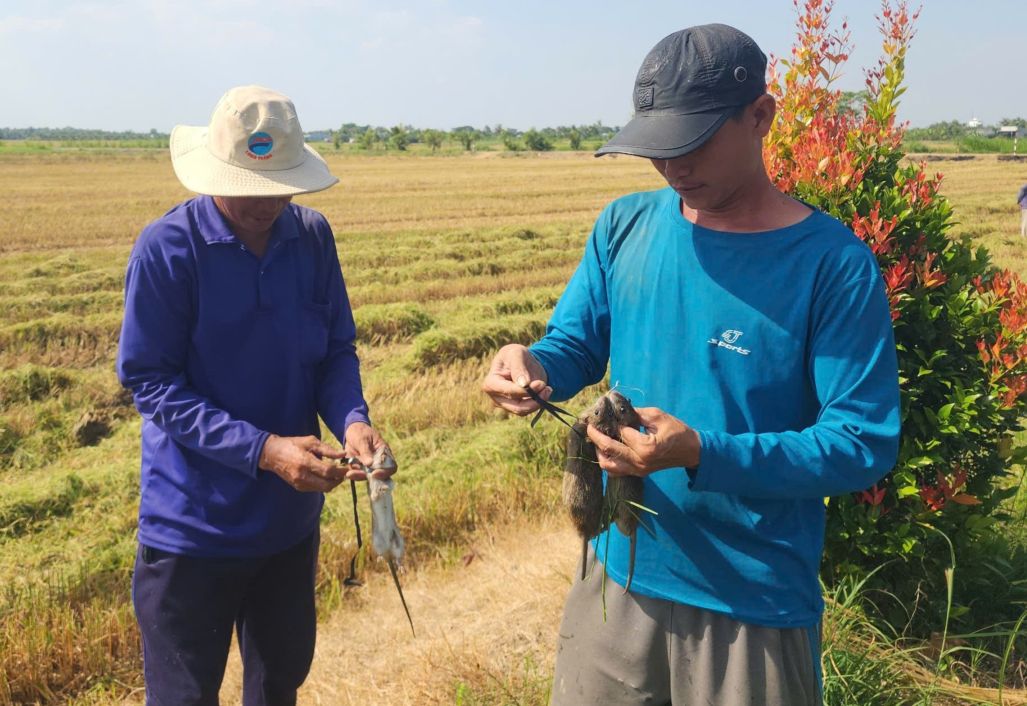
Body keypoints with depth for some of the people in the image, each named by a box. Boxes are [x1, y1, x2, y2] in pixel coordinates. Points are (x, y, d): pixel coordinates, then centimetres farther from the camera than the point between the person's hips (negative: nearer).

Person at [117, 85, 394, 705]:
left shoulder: (312, 236, -4)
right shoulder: (166, 248, -17)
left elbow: (337, 349, 2)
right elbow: (150, 382, -16)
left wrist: (352, 419, -19)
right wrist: (262, 449, -25)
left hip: (292, 514, 4)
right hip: (195, 522, -4)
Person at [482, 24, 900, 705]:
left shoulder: (834, 264, -15)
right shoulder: (626, 225, -1)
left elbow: (864, 444, -17)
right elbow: (576, 344, 7)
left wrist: (702, 455, -29)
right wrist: (533, 367, -17)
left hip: (756, 607, -4)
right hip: (617, 574, 4)